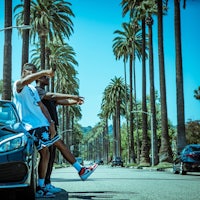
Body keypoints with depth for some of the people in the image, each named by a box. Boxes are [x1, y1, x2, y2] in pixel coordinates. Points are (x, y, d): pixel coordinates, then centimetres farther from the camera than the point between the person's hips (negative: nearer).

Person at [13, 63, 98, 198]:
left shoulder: (33, 89, 22)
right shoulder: (18, 85, -5)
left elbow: (41, 107, 16)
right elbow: (23, 82, -30)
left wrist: (51, 123, 2)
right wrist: (44, 72, -37)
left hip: (44, 124, 9)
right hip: (33, 126, -9)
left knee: (61, 144, 13)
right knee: (44, 153, -15)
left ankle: (81, 170, 23)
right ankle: (40, 188, -9)